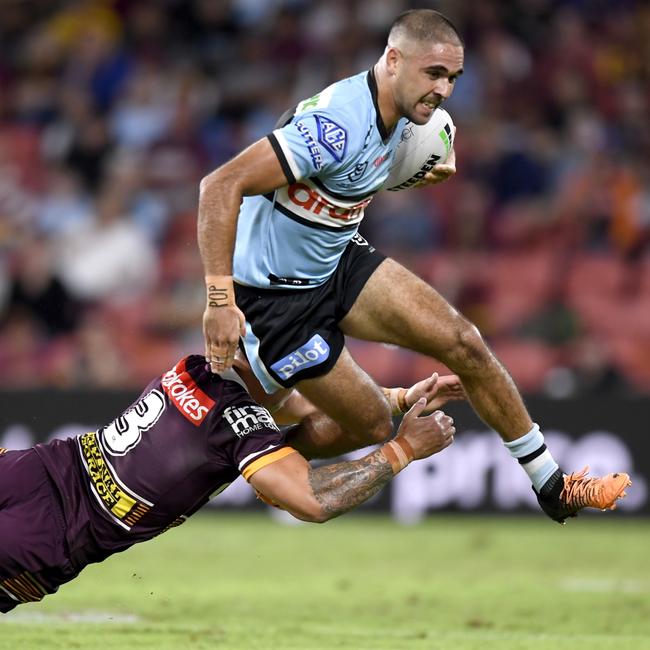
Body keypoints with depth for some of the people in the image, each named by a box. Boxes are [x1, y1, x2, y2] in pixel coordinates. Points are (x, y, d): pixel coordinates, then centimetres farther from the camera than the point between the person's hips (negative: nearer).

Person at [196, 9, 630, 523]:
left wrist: (421, 172, 4)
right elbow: (221, 186, -34)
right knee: (372, 426, -1)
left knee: (463, 342, -2)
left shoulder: (395, 114, -2)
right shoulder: (341, 124, -31)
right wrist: (220, 302, -37)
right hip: (275, 293, -8)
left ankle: (552, 486, 12)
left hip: (338, 263, 8)